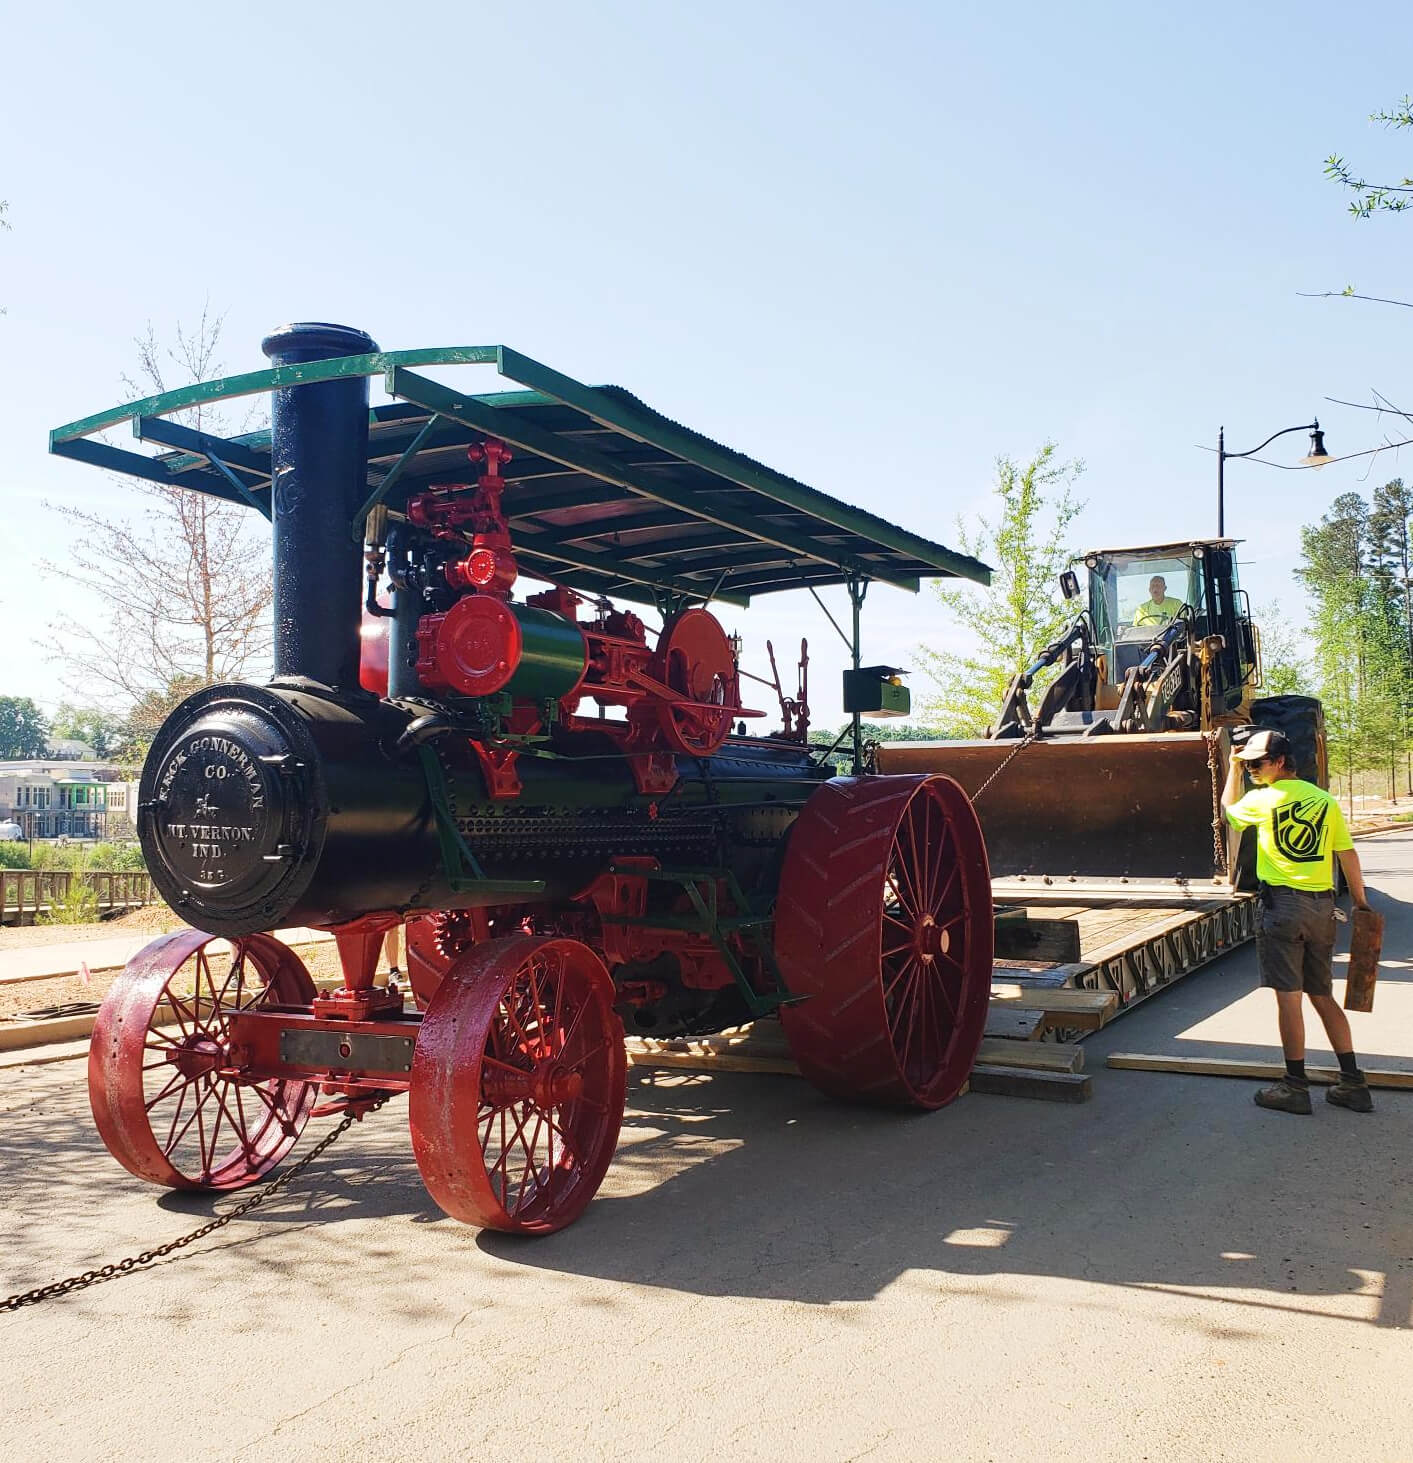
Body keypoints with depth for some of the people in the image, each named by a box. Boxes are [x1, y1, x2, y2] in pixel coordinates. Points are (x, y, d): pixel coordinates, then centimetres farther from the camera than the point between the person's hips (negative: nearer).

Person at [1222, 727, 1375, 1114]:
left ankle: (1296, 1087, 4)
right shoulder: (1325, 800, 7)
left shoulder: (1263, 799, -5)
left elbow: (1229, 809, 17)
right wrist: (1361, 903, 13)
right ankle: (1353, 1084, 14)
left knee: (1288, 995, -1)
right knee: (1322, 995, 14)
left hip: (1283, 904, -6)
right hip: (1322, 906, 6)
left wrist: (1233, 768, 24)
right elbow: (1348, 855, 7)